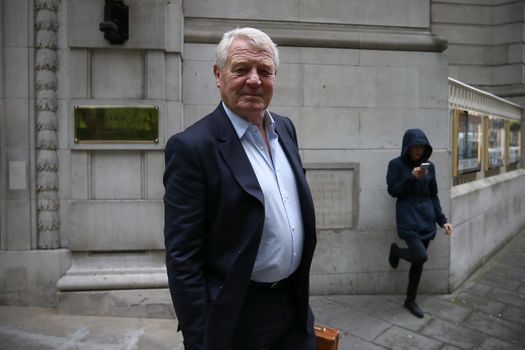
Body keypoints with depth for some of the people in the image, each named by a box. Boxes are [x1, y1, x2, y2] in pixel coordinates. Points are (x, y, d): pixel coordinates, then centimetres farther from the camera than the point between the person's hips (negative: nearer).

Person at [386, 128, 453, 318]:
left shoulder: (429, 166, 7)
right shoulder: (396, 164, -5)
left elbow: (433, 195, 12)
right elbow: (393, 191, -7)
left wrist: (442, 220, 7)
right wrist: (411, 177, -20)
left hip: (427, 219, 5)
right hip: (408, 219, -4)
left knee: (419, 263, 8)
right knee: (420, 256, -20)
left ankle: (411, 301, 25)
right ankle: (396, 250, 14)